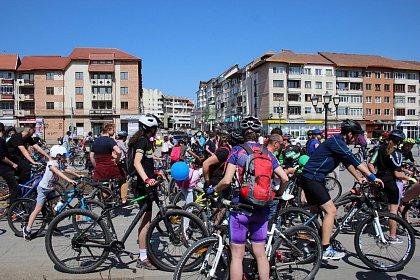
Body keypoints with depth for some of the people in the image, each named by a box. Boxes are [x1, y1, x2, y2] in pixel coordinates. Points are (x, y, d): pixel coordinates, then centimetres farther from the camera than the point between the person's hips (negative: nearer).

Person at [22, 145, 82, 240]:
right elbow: (58, 173, -40)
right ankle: (27, 230, 4)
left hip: (51, 189, 8)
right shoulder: (51, 163, -25)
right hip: (43, 189, -8)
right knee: (38, 209, -6)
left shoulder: (60, 163, 0)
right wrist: (69, 180, -51)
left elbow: (66, 170, 13)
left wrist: (78, 175, 15)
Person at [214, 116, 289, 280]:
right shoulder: (267, 153, 5)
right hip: (262, 210, 4)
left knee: (237, 255, 6)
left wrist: (213, 190, 2)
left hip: (240, 207, -4)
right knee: (260, 254, 16)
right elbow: (285, 178, 2)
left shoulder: (237, 151, -6)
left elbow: (227, 180, -16)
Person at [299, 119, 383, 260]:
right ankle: (326, 250, -11)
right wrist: (372, 177, -21)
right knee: (331, 210, -13)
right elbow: (354, 160, -22)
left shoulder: (338, 141, 14)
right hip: (312, 179, -11)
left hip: (310, 179, 11)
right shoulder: (336, 142, -17)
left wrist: (358, 178, 20)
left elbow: (347, 162, 23)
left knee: (314, 212, 20)